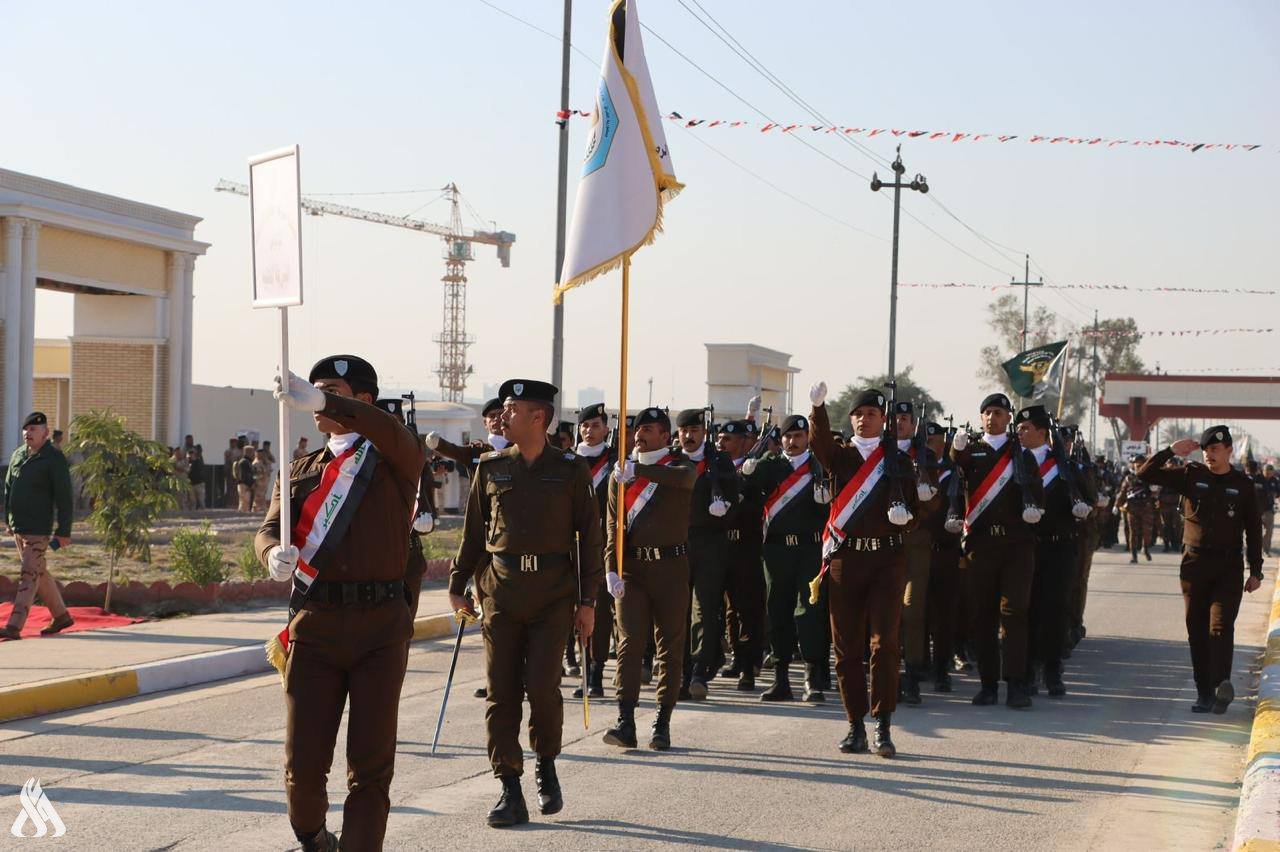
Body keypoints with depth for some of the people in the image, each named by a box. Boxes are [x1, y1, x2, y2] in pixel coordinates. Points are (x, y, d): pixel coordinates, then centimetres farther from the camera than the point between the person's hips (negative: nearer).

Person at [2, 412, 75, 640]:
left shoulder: (55, 459, -11)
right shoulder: (18, 455, 9)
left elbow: (64, 497, -12)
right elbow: (8, 489, 19)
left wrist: (64, 531, -14)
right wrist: (8, 521, 18)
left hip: (39, 529, -8)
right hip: (18, 527, 8)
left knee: (29, 575, -11)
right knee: (39, 572, 15)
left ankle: (14, 627, -15)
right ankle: (61, 616, 28)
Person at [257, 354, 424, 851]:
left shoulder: (396, 462, 4)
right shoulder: (303, 470, 16)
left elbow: (393, 434, -20)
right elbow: (269, 528, 4)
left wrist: (322, 402, -35)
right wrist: (274, 555, -21)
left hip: (381, 627, -2)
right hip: (315, 625, 2)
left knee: (371, 765, -1)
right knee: (304, 763, 2)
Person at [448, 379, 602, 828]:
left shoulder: (570, 468, 2)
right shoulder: (491, 467, 8)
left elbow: (588, 535, 3)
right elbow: (473, 530, 15)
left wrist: (587, 600, 0)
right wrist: (457, 584, 11)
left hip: (553, 593, -2)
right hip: (499, 592, 2)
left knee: (541, 686, -10)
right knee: (502, 693, -1)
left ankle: (546, 766, 17)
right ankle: (511, 792, 5)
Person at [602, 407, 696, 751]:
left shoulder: (680, 467, 2)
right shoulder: (622, 473, 12)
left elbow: (683, 477, -25)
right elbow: (614, 525, 8)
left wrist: (638, 470, -34)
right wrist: (611, 569, -5)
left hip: (671, 567, -2)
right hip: (631, 567, 2)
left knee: (671, 645, 1)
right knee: (630, 641, -7)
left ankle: (663, 724, 6)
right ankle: (625, 722, -12)